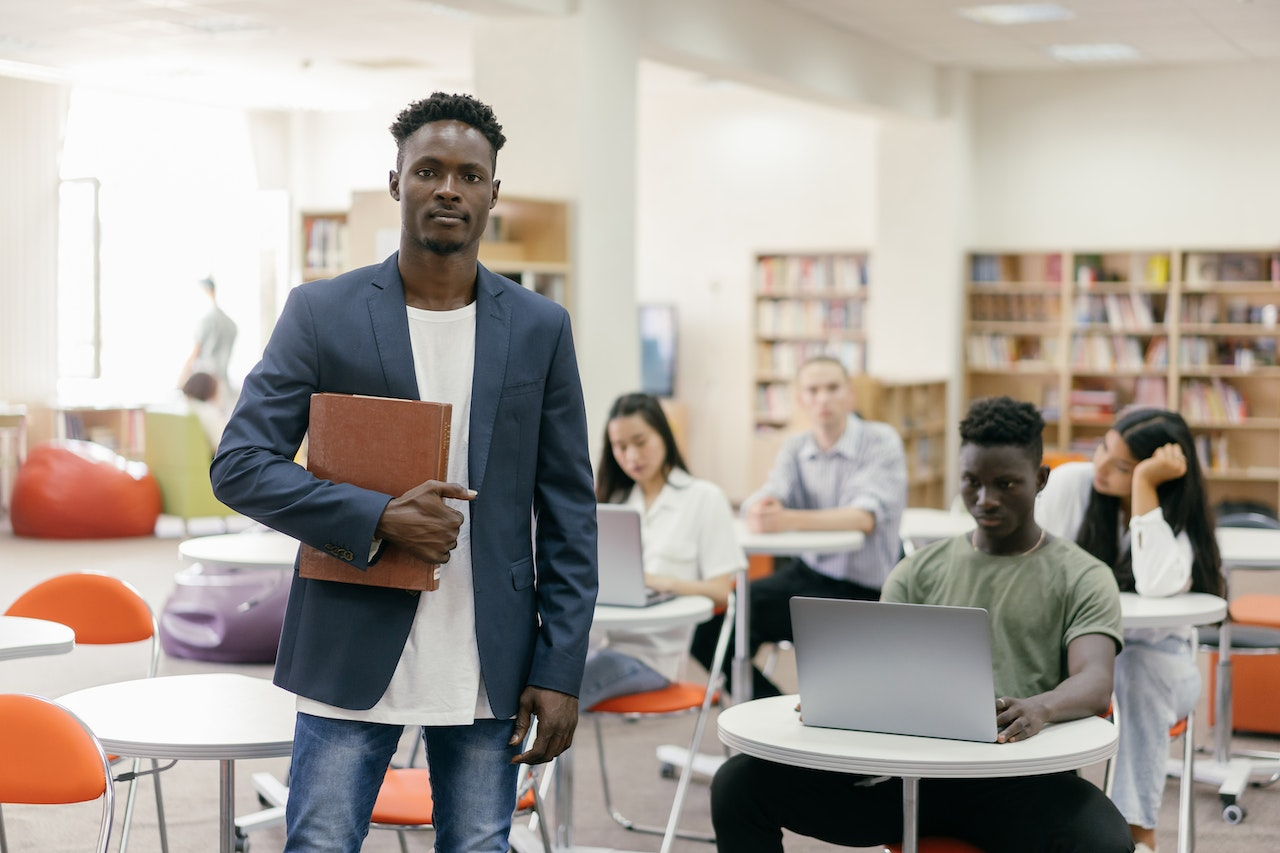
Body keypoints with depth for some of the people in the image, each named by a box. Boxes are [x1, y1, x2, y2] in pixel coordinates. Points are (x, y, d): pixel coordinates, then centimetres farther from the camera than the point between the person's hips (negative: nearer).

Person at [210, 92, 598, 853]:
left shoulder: (540, 328, 5)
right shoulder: (321, 314, 0)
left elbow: (568, 510, 6)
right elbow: (240, 465, -4)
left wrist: (561, 671, 0)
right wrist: (378, 518, -17)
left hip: (490, 666, 2)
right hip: (355, 654, -1)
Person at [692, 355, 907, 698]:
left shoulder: (881, 441, -11)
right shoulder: (795, 449, 6)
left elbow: (867, 517, -26)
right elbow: (758, 505, -8)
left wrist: (789, 520, -41)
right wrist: (760, 509, -36)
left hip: (865, 589, -6)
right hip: (808, 573, 6)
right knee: (716, 617, -8)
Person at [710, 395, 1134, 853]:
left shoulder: (1082, 578, 8)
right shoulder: (920, 570, 19)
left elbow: (1095, 682, -9)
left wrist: (1040, 707, -34)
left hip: (1017, 777, -3)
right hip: (908, 767, 3)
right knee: (738, 783, -13)